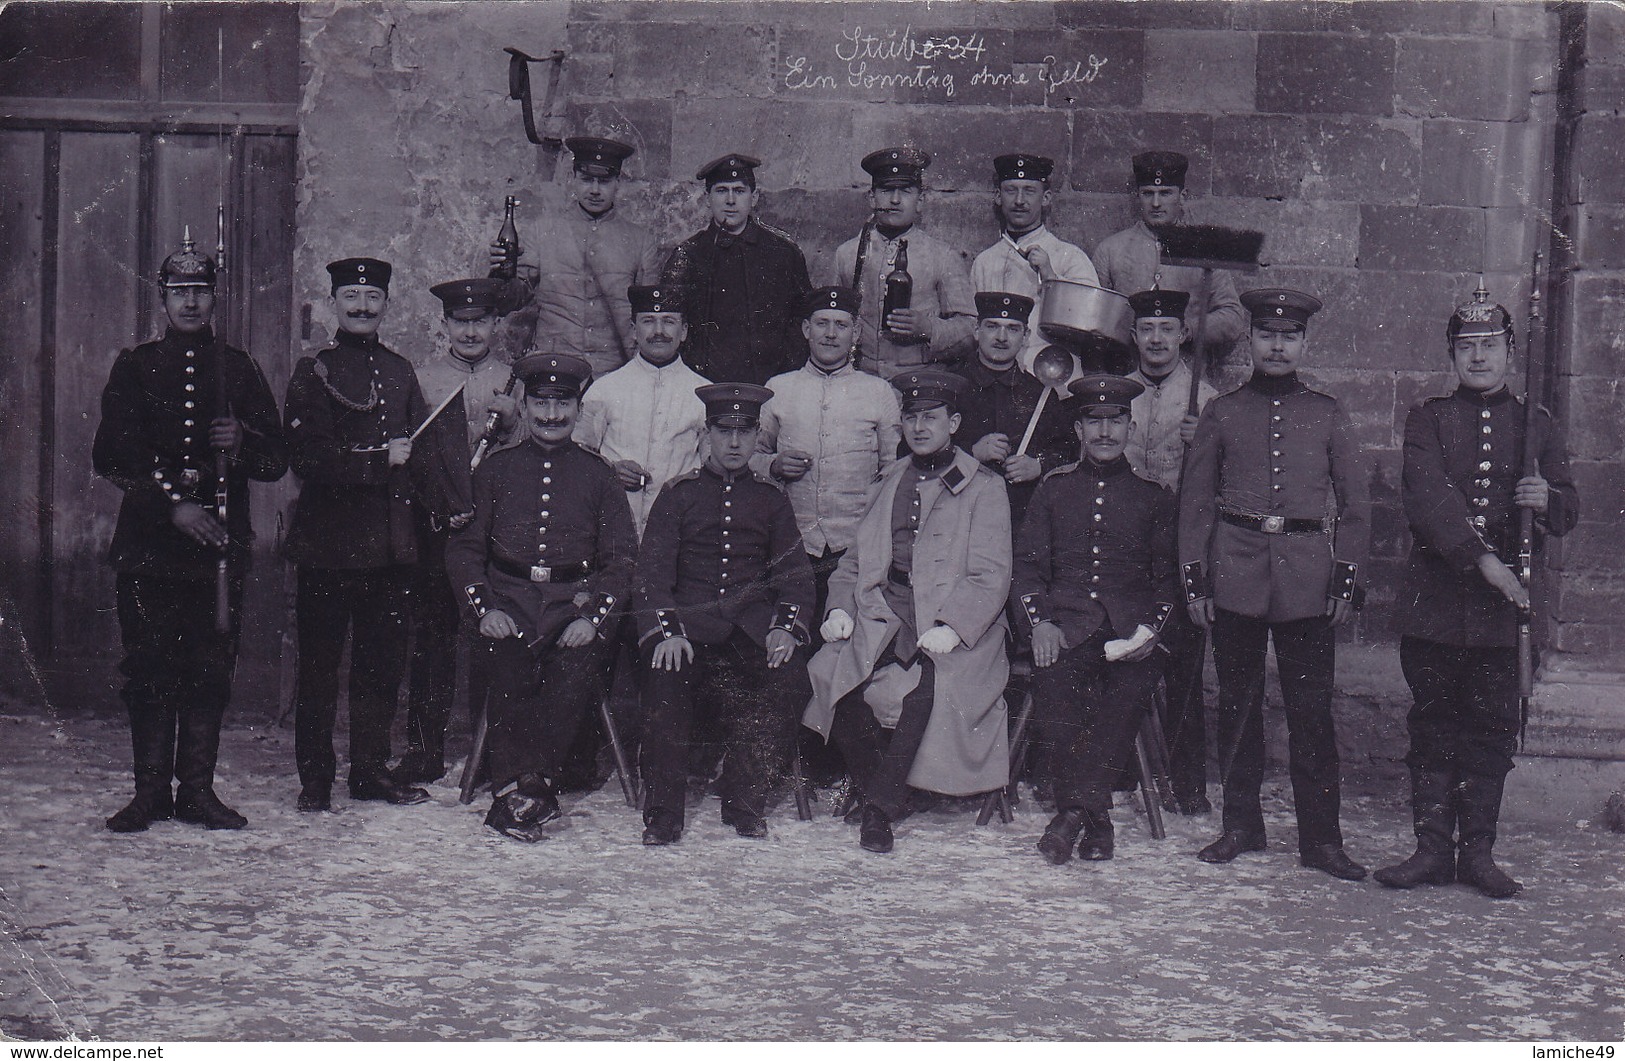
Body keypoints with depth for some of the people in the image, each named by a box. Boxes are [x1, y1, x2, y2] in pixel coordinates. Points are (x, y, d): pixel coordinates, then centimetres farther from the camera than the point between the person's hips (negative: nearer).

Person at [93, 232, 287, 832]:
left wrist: (242, 441, -13)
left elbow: (276, 462, 10)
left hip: (221, 541, 1)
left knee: (211, 669, 2)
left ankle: (197, 790, 10)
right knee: (148, 669, 0)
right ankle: (151, 792, 8)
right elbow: (112, 457, 0)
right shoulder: (134, 368, 9)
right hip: (148, 544, -1)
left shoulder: (239, 369, 12)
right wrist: (172, 505, -12)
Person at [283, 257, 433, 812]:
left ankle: (372, 770, 21)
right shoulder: (313, 373, -2)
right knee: (320, 663, 2)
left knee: (383, 661, 10)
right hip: (329, 542, -5)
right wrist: (379, 460, -18)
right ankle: (315, 777, 11)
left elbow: (418, 447, 20)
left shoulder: (400, 371, 14)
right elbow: (306, 458, -12)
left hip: (391, 543, 5)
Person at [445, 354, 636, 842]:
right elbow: (463, 548, 11)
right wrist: (485, 607, -7)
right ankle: (531, 792, -22)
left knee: (580, 668, -30)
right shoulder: (495, 470, 13)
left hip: (576, 604, 0)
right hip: (509, 603, 0)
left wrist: (593, 616, -9)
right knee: (510, 670, -30)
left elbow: (622, 559, 8)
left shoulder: (599, 477, 12)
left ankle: (516, 790, -21)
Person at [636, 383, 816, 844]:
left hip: (753, 622, 1)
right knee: (666, 677, -30)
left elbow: (795, 573, 12)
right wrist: (666, 631, -14)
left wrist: (786, 627, -7)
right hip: (690, 619, -1)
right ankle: (662, 815, -17)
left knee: (784, 673, -28)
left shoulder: (771, 499, 17)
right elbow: (653, 569, 3)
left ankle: (746, 805, -11)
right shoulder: (678, 494, 11)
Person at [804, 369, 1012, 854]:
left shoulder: (984, 488, 6)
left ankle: (881, 804, -18)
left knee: (926, 684, -34)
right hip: (880, 616, 4)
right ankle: (874, 783, -4)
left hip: (953, 626, -4)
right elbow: (855, 560, 24)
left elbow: (991, 577, -3)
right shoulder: (888, 485, 23)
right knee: (829, 674, -23)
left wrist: (951, 628, -18)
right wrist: (839, 606, 4)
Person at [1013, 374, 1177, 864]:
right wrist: (1039, 622, -6)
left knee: (1133, 687, -30)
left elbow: (1168, 573, 15)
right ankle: (1093, 813, -12)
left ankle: (1074, 810, -20)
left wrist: (1151, 626, -3)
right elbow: (1027, 563, 11)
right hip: (1065, 622, 0)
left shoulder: (1153, 493, 15)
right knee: (1055, 692, -28)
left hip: (1130, 627, 0)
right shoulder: (1054, 488, 15)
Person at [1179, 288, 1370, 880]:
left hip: (1306, 579, 0)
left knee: (1312, 709, -1)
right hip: (1235, 573, 1)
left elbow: (1356, 503, 9)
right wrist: (1194, 580, 2)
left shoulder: (1328, 414, 8)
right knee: (1237, 704, 6)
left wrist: (1347, 580, 2)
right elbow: (1195, 502, 8)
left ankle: (1321, 839, 7)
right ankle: (1241, 826, 18)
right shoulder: (1222, 413, 7)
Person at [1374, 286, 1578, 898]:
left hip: (1503, 605, 2)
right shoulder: (1428, 420, 4)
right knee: (1434, 725, 3)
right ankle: (1433, 848, 11)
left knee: (1493, 727, 5)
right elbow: (1428, 499, -10)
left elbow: (1568, 514, 13)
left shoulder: (1537, 426, 12)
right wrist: (1484, 560, -21)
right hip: (1434, 601, -1)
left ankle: (1479, 852, 14)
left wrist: (1548, 499, -12)